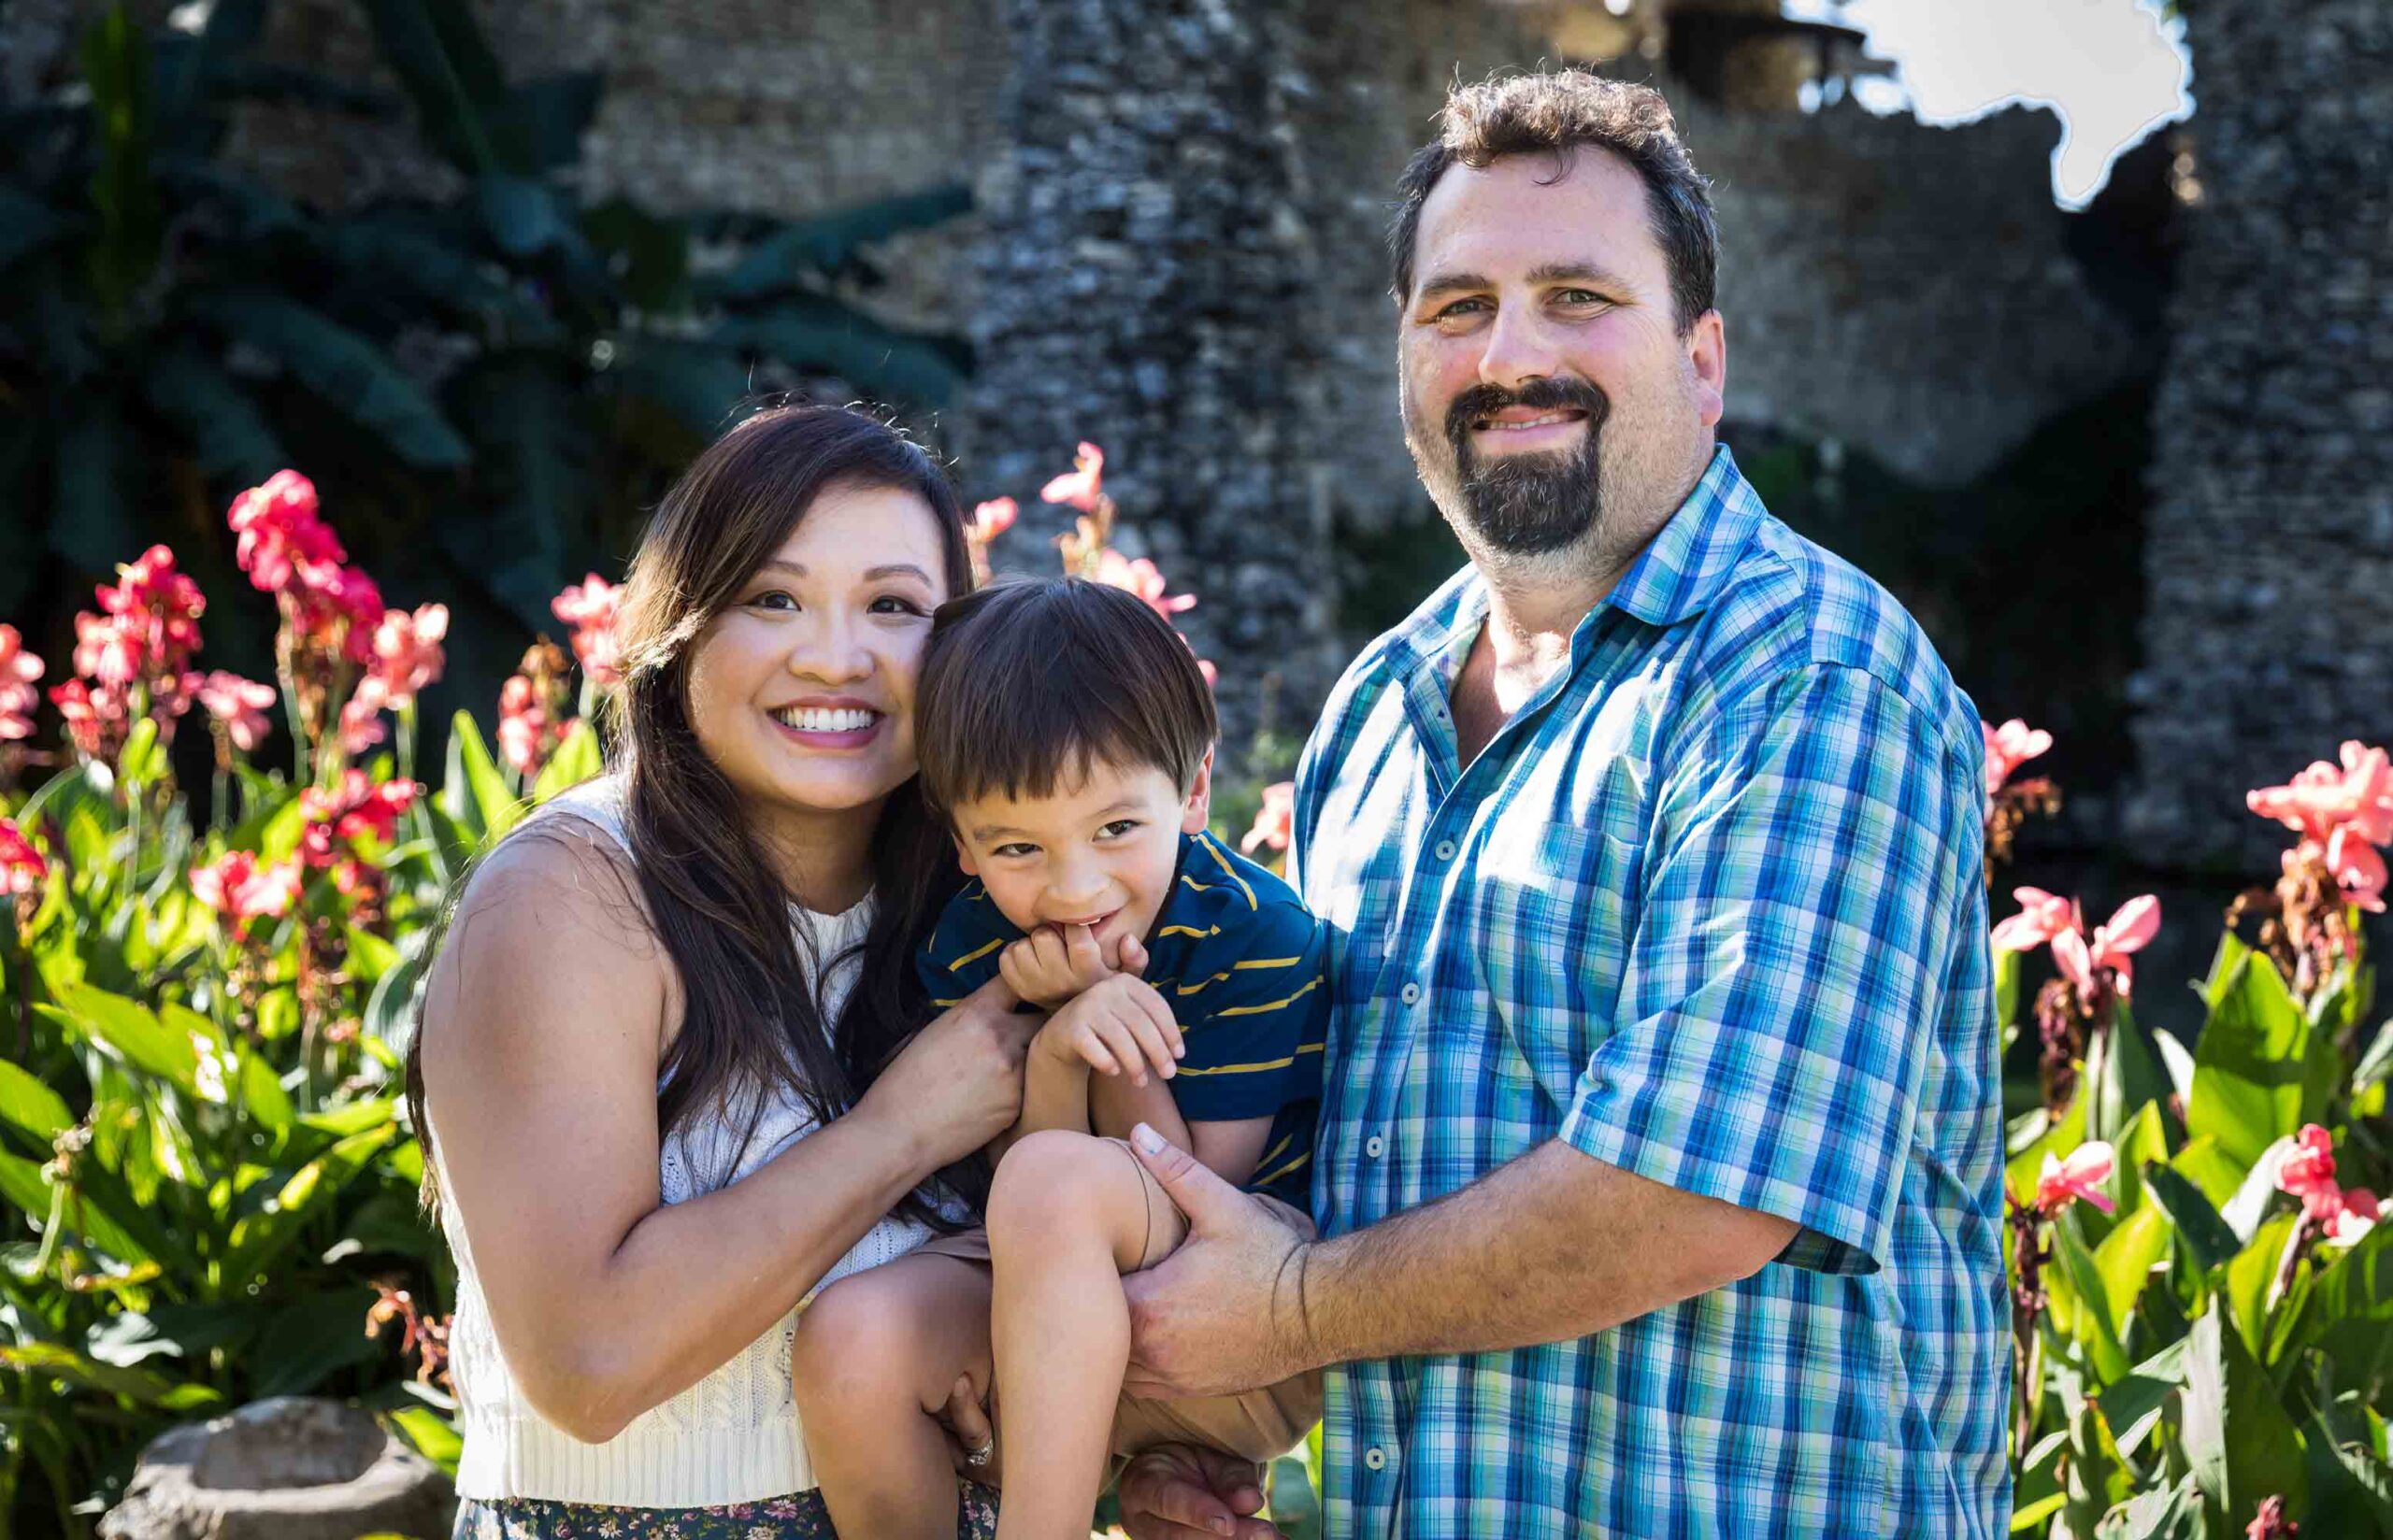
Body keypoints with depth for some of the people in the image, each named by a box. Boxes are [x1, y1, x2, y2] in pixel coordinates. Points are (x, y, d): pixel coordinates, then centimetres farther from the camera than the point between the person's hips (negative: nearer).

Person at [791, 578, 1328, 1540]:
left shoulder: (1257, 935, -15)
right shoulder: (968, 948, -2)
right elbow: (1019, 1225, -4)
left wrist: (1110, 1027, -20)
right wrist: (1054, 1053, -22)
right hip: (1053, 1321, 4)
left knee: (1058, 1180, -34)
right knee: (850, 1335, -26)